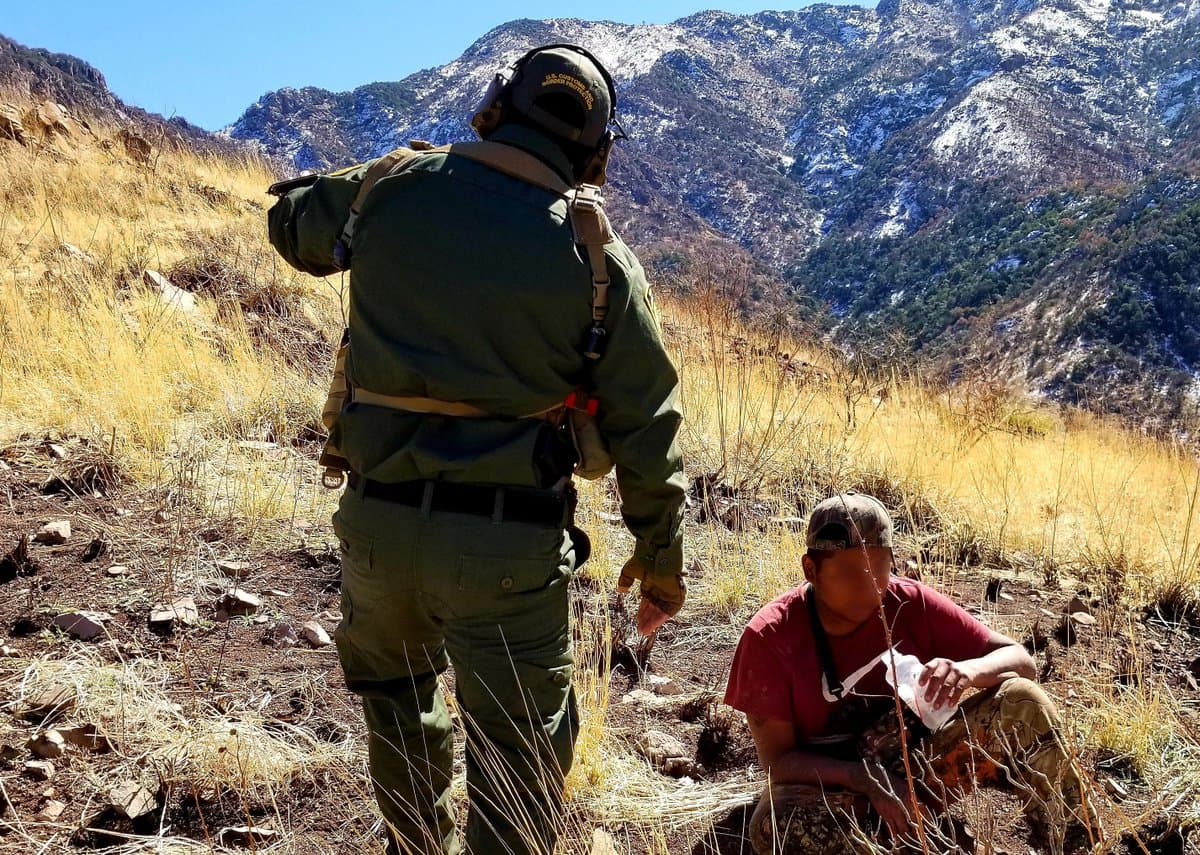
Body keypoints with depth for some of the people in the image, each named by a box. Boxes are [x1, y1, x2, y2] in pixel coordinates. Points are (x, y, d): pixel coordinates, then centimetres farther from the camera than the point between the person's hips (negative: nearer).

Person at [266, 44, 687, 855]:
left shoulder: (392, 187, 1)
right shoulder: (598, 256, -5)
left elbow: (292, 220, 22)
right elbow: (645, 425, -1)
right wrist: (660, 558, 10)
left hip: (378, 520, 4)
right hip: (506, 545, -3)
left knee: (397, 692, 31)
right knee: (519, 757, 11)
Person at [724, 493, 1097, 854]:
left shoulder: (912, 604, -11)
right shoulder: (770, 637, -18)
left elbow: (1021, 660, -8)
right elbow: (777, 759, -15)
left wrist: (969, 670, -31)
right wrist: (870, 782, -30)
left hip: (920, 766, 3)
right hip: (832, 784, -2)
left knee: (1020, 699, -19)